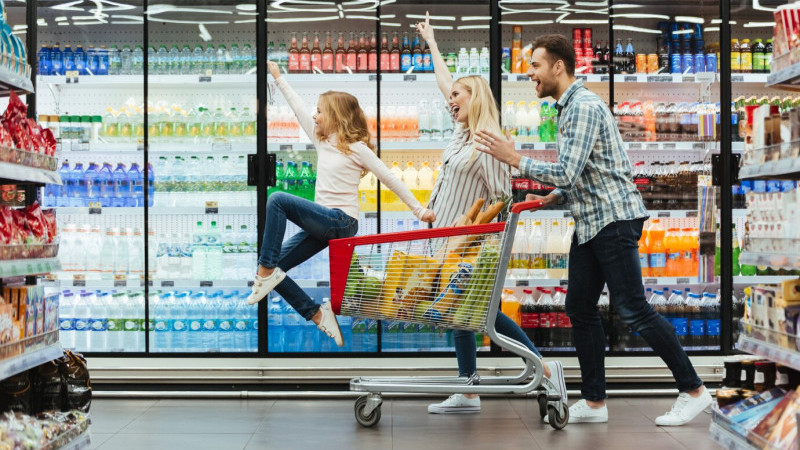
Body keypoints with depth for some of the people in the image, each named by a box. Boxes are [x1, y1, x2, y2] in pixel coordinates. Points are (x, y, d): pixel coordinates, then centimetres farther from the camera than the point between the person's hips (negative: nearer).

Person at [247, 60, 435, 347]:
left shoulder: (357, 148, -5)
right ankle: (318, 316, 3)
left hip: (341, 222, -8)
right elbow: (298, 109, 17)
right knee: (277, 268, -3)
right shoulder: (322, 141, 14)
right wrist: (278, 78, 18)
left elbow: (389, 179, -4)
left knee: (277, 200, -25)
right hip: (323, 223, 8)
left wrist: (419, 209, -4)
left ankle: (266, 270, -21)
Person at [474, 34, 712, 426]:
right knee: (580, 308, 8)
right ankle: (594, 402, 14)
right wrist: (551, 198, 12)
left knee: (632, 309, -9)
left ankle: (693, 390, 2)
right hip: (589, 222, 10)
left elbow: (567, 173, -24)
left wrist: (514, 159, -17)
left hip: (613, 218, -10)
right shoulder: (567, 108, 16)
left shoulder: (585, 107, -16)